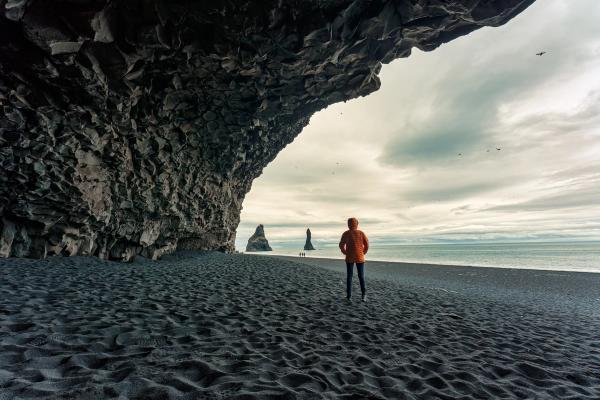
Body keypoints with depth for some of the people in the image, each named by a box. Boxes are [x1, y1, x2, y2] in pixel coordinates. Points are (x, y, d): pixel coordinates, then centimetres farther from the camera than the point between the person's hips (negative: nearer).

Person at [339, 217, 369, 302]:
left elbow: (341, 245, -7)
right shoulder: (361, 233, -2)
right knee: (361, 277, 9)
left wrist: (346, 253, 5)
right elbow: (367, 244, -3)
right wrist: (363, 253, 8)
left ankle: (349, 296, 8)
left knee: (349, 277, 8)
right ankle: (364, 295, -1)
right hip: (360, 258, 1)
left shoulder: (346, 233, -4)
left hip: (349, 258, 0)